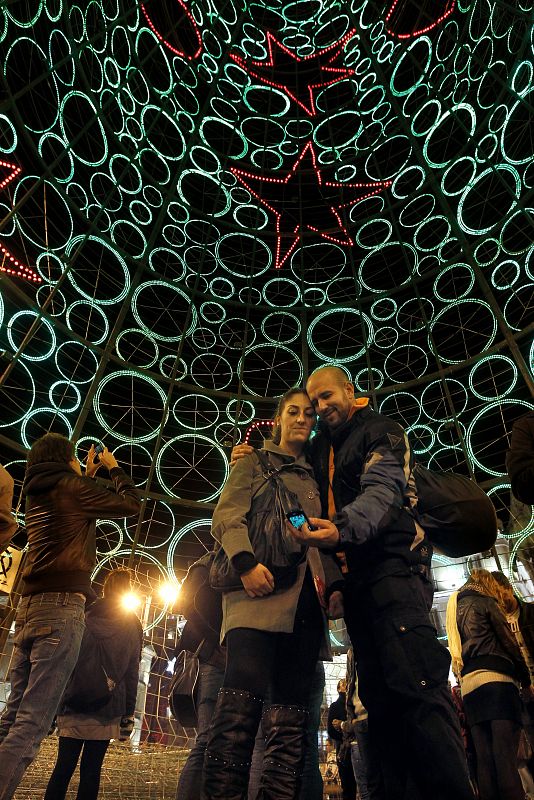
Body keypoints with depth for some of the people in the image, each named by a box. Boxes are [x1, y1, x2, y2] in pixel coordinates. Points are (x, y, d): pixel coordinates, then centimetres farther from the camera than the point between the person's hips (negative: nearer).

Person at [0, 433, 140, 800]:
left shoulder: (37, 494, 21)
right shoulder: (71, 485, -2)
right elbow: (131, 504, 2)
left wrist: (88, 476, 38)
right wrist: (114, 469, 15)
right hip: (62, 606, -8)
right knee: (32, 721, -9)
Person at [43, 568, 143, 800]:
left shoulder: (82, 616, 4)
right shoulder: (133, 626, 3)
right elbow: (132, 674, 2)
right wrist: (128, 715, 6)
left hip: (73, 704, 1)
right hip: (107, 710, -1)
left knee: (64, 767, 7)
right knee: (91, 770, 7)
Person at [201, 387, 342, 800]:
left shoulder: (316, 478, 28)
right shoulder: (254, 463, 16)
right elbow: (227, 516, 1)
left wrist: (336, 583, 6)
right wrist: (246, 561, -17)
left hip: (307, 598, 5)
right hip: (261, 587, -5)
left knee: (291, 716, 2)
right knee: (242, 702, -18)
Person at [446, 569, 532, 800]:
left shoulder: (455, 609, 25)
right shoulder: (485, 602, 5)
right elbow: (509, 642, 0)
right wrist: (526, 679, 10)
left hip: (468, 685, 6)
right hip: (496, 678, -6)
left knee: (484, 759, 3)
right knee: (506, 753, -12)